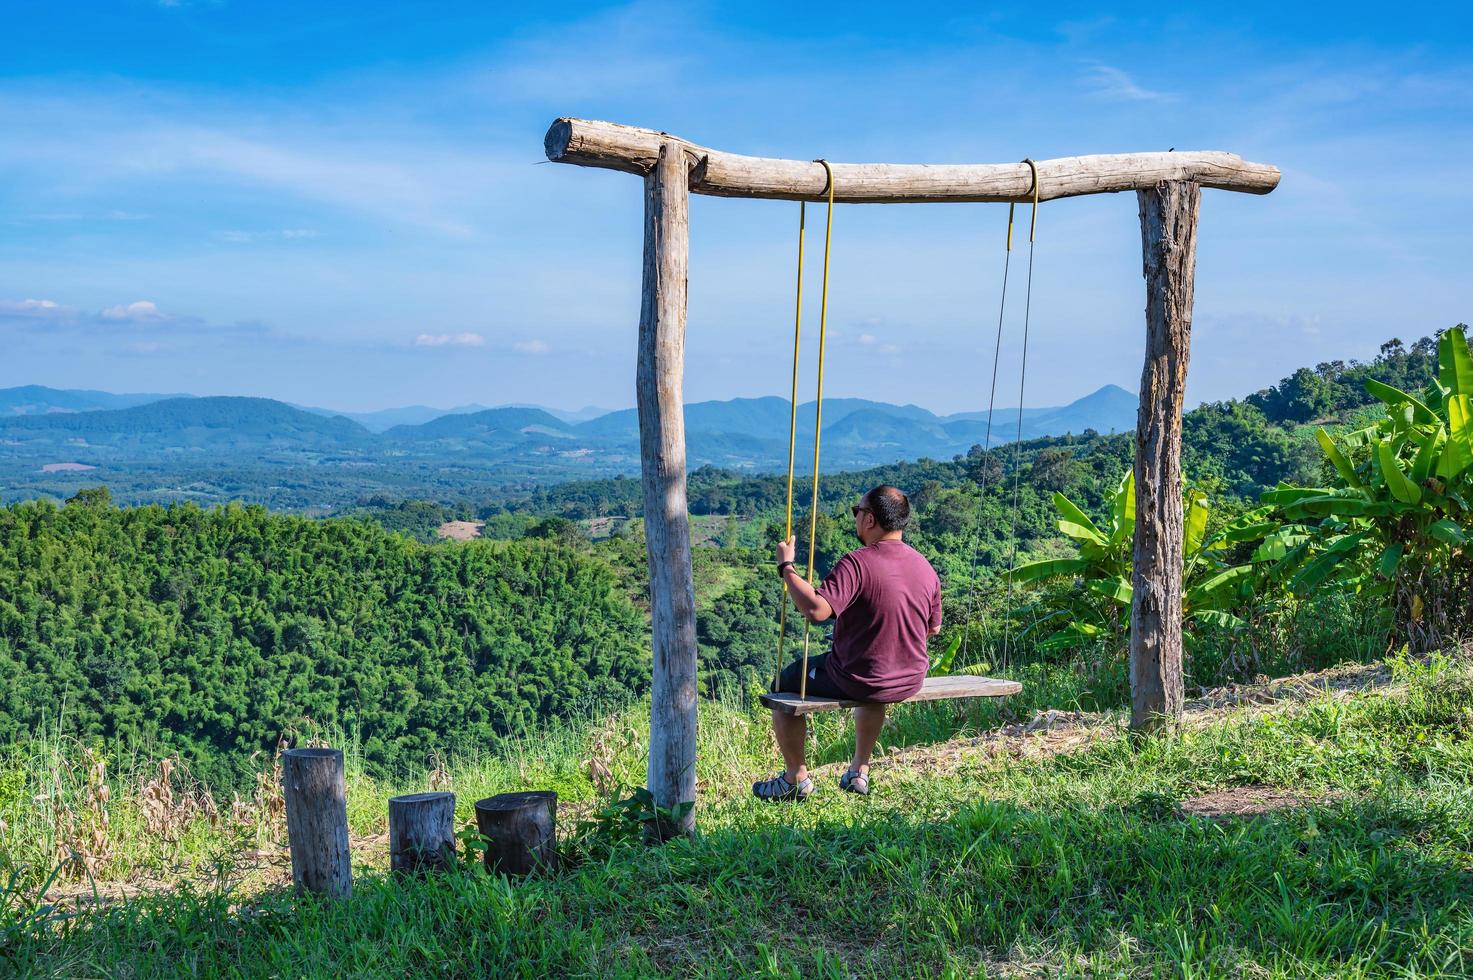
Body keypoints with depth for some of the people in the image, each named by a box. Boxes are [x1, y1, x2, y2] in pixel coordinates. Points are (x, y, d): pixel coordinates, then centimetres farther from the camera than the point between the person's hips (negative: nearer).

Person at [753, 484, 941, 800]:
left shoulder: (857, 563, -23)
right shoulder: (926, 567, -1)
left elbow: (815, 609, -33)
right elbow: (933, 628, 11)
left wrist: (786, 567, -21)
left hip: (856, 682, -6)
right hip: (911, 681, 7)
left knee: (783, 682, 17)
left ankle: (796, 778, 21)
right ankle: (860, 770, 43)